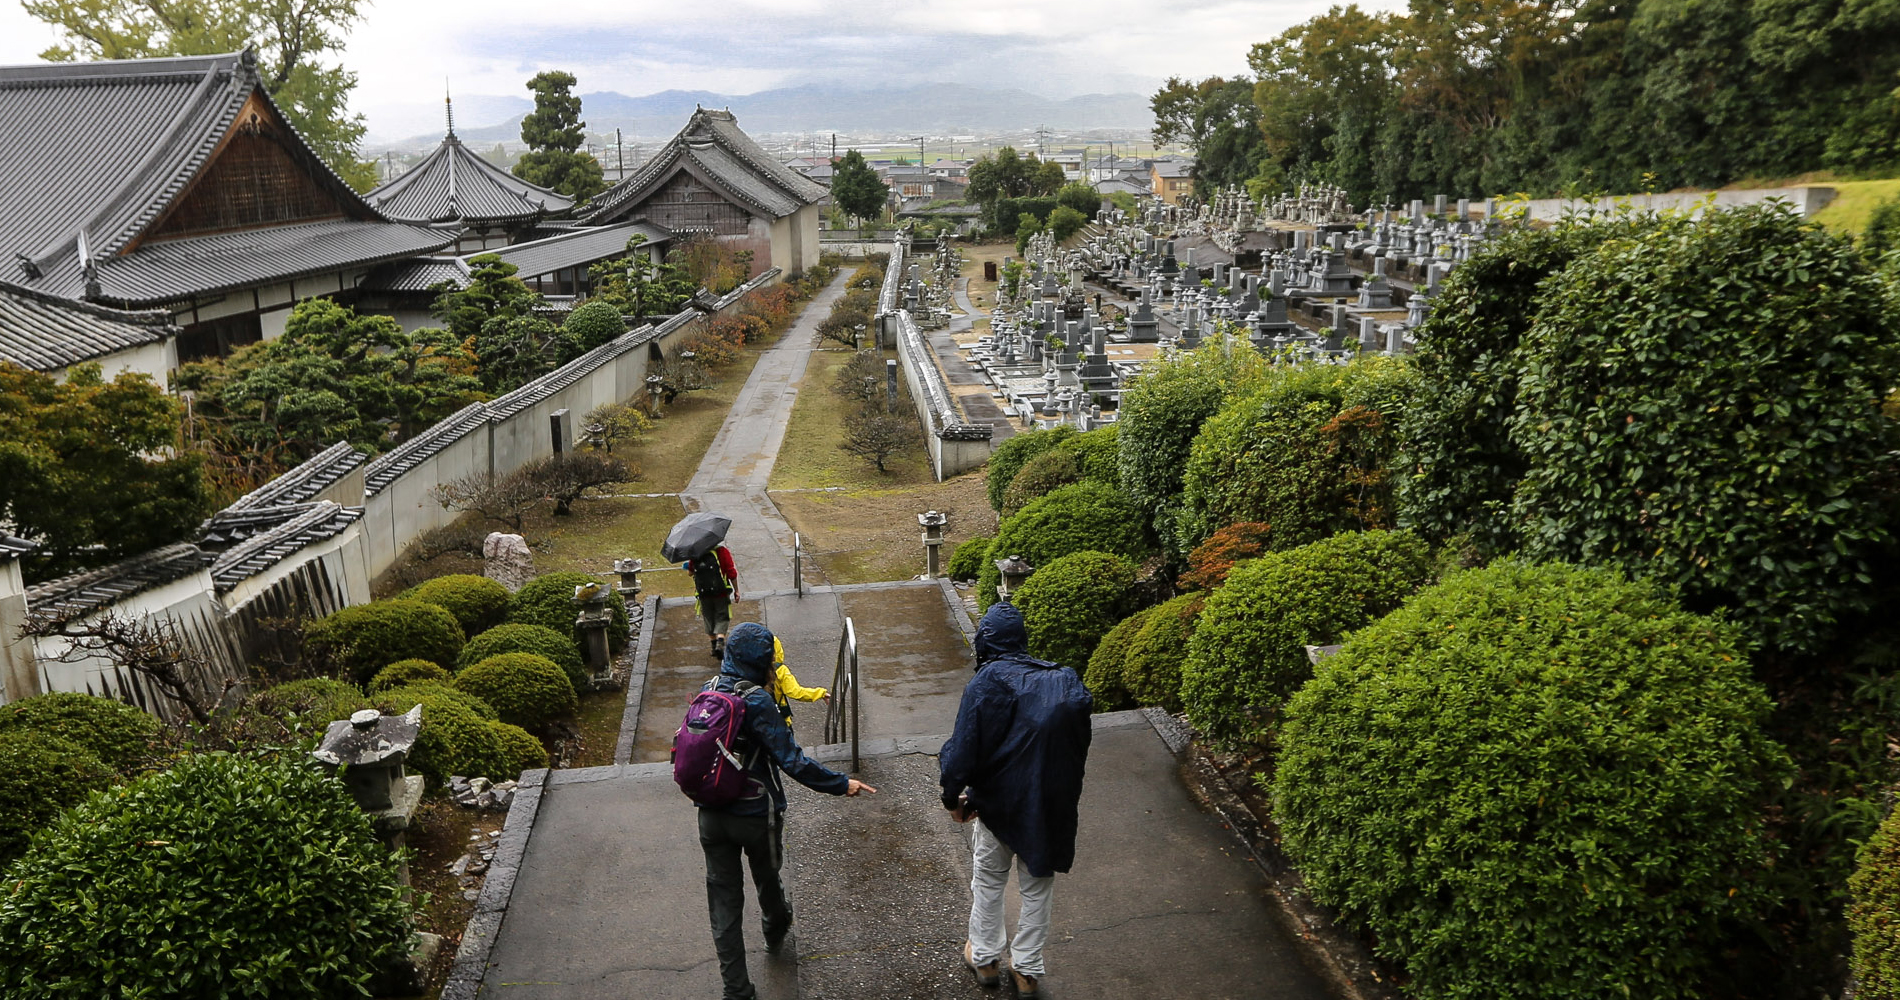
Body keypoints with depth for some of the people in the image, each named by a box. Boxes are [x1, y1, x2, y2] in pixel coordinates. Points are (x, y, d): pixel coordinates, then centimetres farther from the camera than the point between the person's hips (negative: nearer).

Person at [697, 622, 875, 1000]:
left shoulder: (710, 690, -3)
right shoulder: (756, 700, -22)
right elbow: (791, 760, -25)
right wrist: (841, 784, -19)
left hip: (711, 816, 4)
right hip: (755, 815, -4)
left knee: (723, 897, 10)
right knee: (767, 879, 24)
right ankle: (776, 932, 52)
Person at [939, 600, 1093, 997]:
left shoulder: (984, 686, -21)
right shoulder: (1066, 682, -8)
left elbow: (962, 752, -18)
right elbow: (1080, 746, 2)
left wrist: (953, 798, -1)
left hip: (997, 804, -3)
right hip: (1052, 806, 3)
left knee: (988, 881, 21)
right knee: (1038, 887, 19)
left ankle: (985, 957, 37)